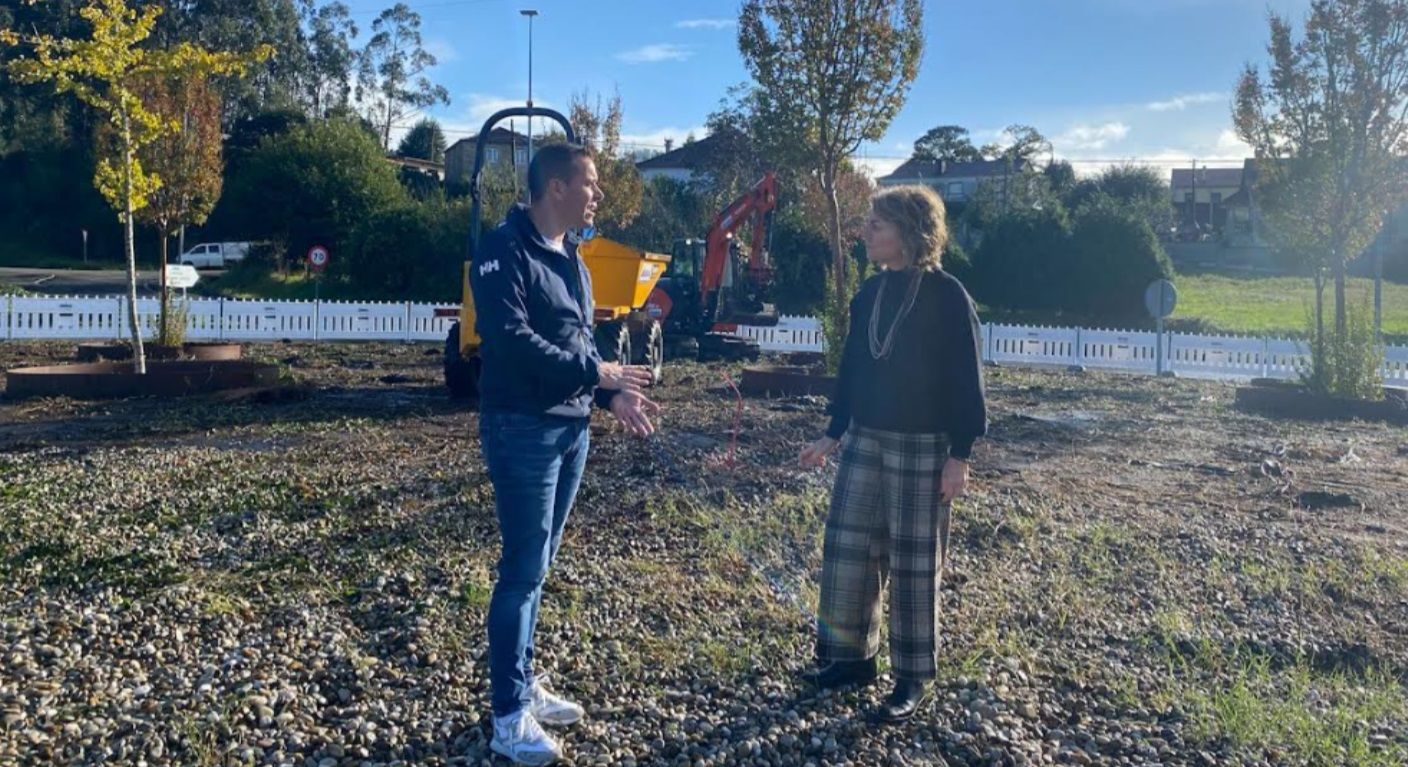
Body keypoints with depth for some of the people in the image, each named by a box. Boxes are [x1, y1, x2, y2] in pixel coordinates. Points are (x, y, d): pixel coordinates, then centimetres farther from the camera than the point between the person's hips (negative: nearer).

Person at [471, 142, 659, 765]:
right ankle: (510, 715, 9)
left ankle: (524, 684, 28)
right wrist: (596, 375, -18)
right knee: (523, 569, -3)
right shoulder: (505, 251, -12)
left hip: (571, 427, 9)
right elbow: (510, 338, -23)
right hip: (523, 429, -8)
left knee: (536, 566, 15)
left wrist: (613, 394, 4)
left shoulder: (571, 257, 15)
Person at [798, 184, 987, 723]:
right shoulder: (870, 292, 8)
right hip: (865, 440, 6)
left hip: (922, 446, -6)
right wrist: (834, 435, 16)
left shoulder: (946, 296, -11)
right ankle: (851, 655, 25)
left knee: (913, 563, 3)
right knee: (847, 549, 9)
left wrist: (960, 454, -14)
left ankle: (914, 677, 17)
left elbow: (966, 379, -11)